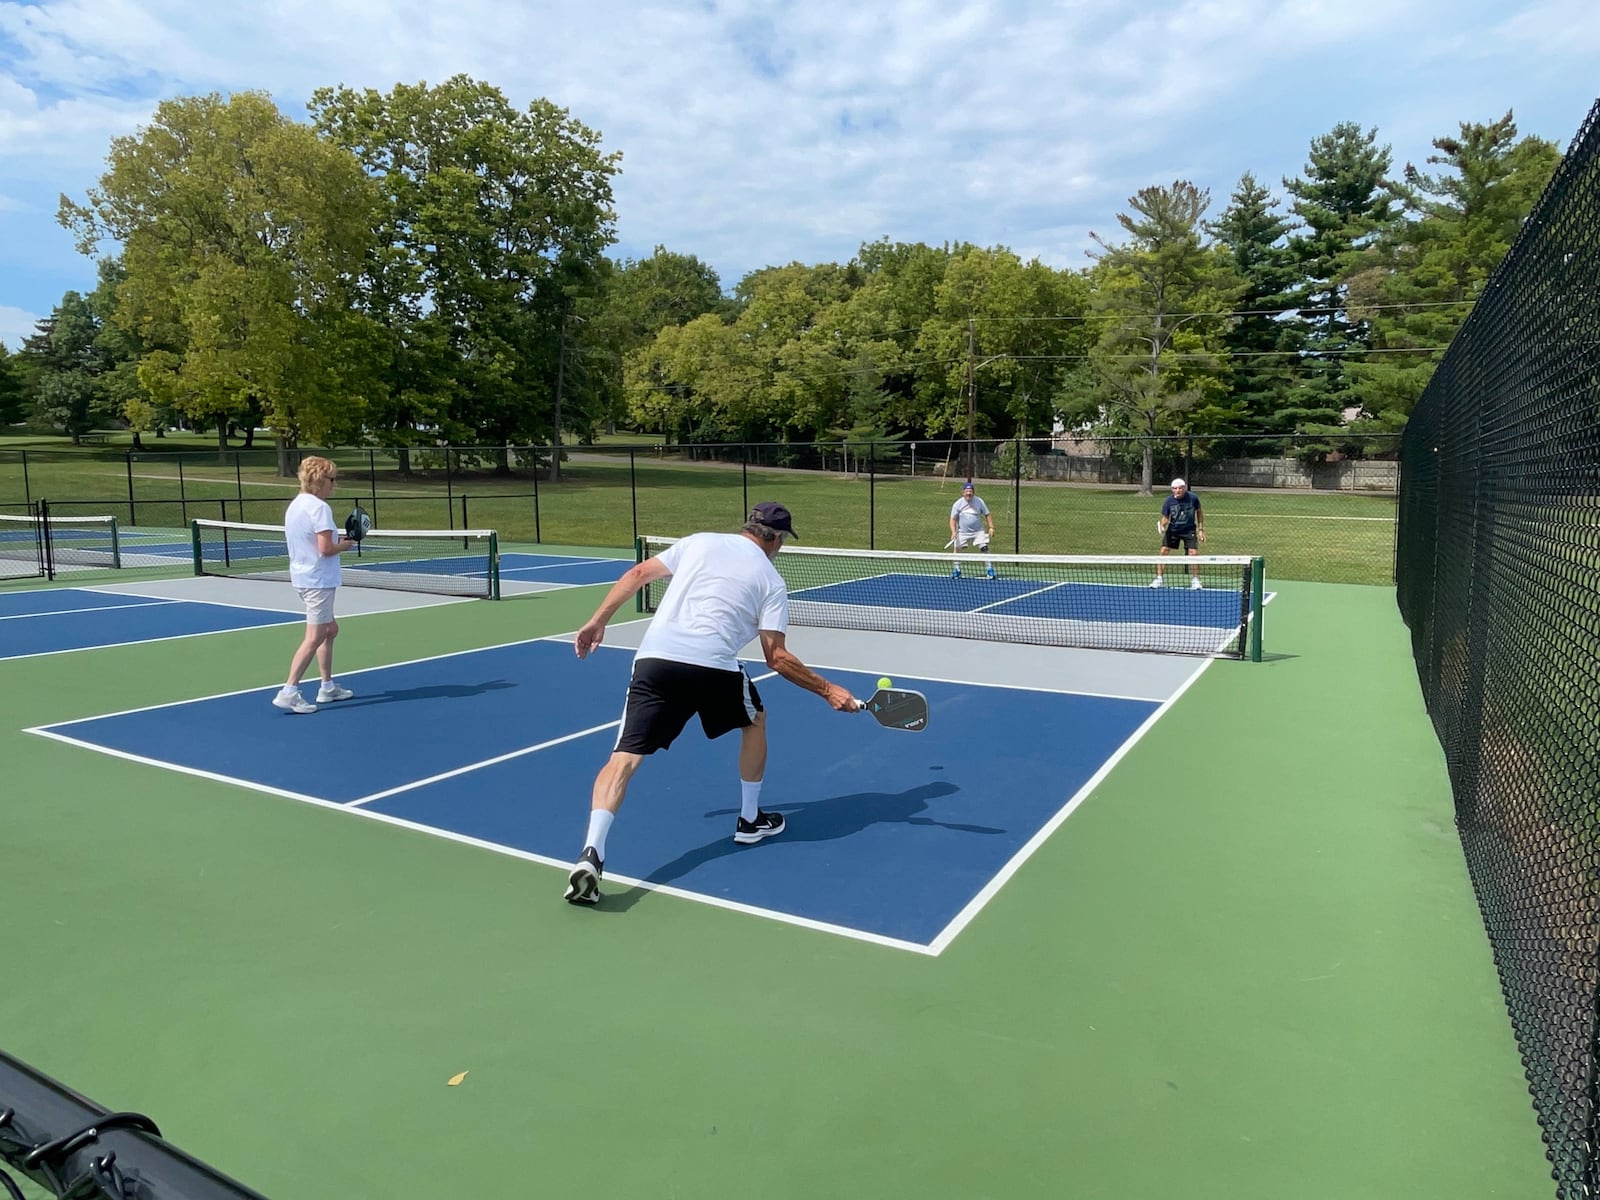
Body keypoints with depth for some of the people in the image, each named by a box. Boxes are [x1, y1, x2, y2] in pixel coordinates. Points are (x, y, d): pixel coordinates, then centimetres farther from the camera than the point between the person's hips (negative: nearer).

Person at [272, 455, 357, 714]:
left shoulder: (294, 505, 12)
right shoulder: (319, 508, -17)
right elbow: (326, 548, -23)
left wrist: (337, 538, 10)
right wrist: (344, 545, -4)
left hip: (303, 575, 10)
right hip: (318, 579, -10)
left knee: (330, 630, 19)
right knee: (314, 637, -6)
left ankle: (327, 687, 25)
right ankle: (289, 692, -6)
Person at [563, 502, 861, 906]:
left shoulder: (700, 541, 20)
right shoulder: (772, 581, 12)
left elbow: (637, 575, 14)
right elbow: (777, 659, 6)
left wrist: (597, 622, 19)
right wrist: (828, 690, 15)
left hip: (655, 658, 2)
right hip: (713, 667, -2)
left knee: (624, 758, 2)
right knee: (756, 720, 28)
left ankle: (591, 854, -17)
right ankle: (750, 820, 39)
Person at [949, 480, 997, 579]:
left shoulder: (979, 502, -2)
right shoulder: (958, 504, -5)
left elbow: (987, 515, 5)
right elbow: (953, 519, -3)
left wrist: (991, 527, -6)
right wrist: (953, 532, -17)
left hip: (978, 531, 0)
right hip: (962, 533, 0)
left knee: (984, 548, -13)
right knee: (956, 549, -3)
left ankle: (989, 570, -4)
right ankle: (956, 570, 15)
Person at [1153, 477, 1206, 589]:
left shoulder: (1193, 498, -14)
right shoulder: (1168, 501, -13)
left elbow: (1199, 513, 2)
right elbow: (1165, 518, -8)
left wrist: (1201, 529, 0)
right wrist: (1163, 527, -29)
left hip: (1189, 530, -1)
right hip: (1173, 530, 1)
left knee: (1193, 553, -10)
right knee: (1163, 551, -6)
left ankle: (1195, 580, 7)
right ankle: (1158, 578, 5)